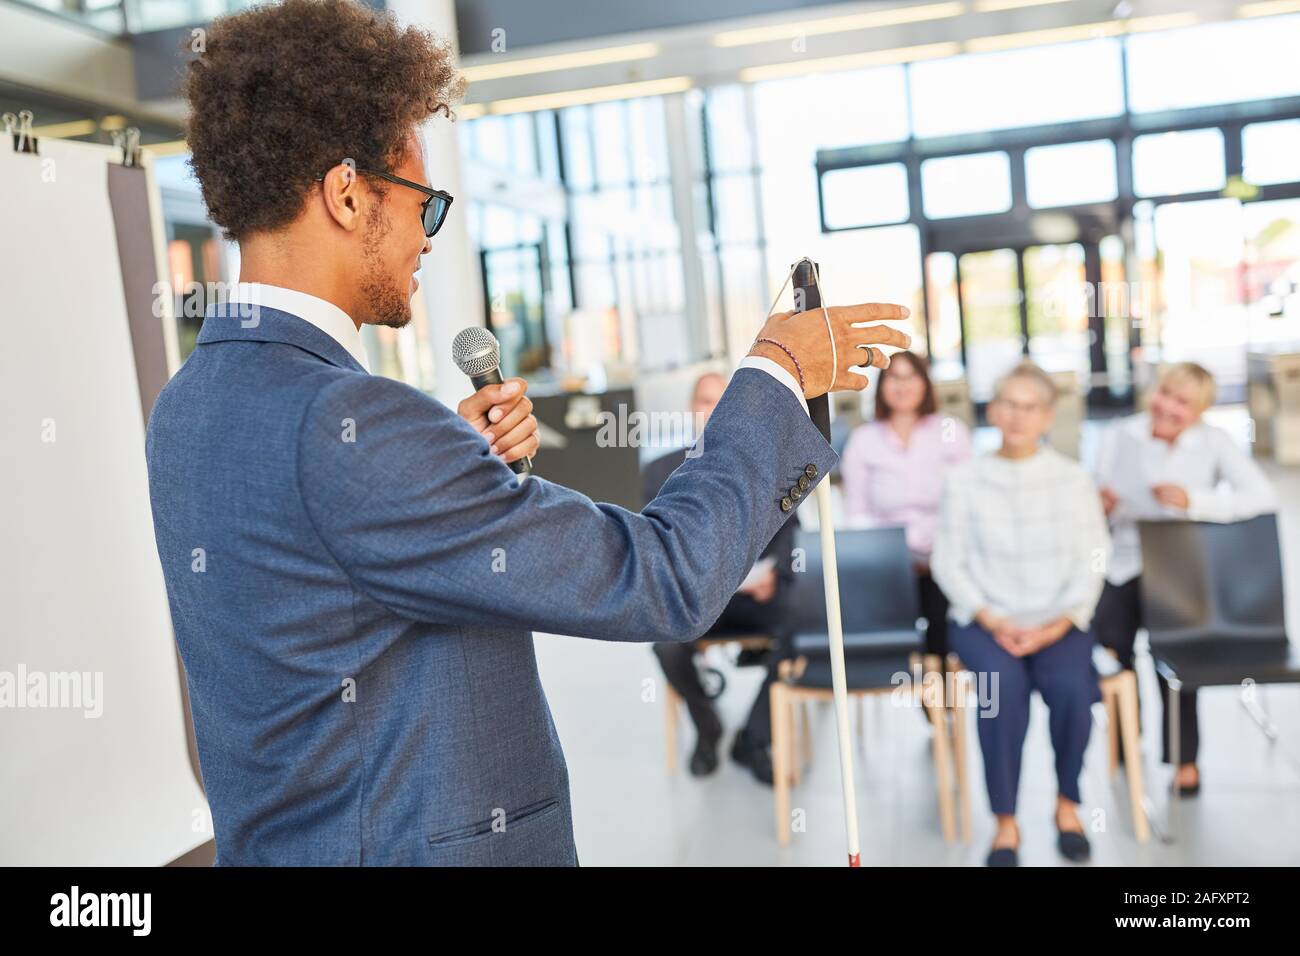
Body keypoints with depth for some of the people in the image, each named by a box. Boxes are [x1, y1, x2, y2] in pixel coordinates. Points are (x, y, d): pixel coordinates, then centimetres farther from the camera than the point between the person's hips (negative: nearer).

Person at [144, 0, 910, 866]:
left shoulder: (189, 406, 2)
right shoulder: (339, 423, -26)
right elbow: (666, 581, -23)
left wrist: (457, 460, -1)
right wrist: (777, 374, -10)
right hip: (420, 845, -9)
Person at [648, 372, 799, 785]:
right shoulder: (662, 471, 10)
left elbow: (789, 532, 3)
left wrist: (775, 573, -18)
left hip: (757, 594, 0)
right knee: (667, 643, -32)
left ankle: (753, 740, -6)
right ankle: (706, 729, 1)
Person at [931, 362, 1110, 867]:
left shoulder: (1073, 478, 7)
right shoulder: (965, 478, 3)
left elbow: (1092, 560, 1)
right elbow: (948, 561, 0)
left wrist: (1058, 624, -13)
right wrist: (994, 622, -12)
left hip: (1058, 620, 1)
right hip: (984, 618, -1)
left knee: (1071, 684, -30)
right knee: (1003, 681, -32)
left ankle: (1067, 801, -2)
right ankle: (1005, 821, -17)